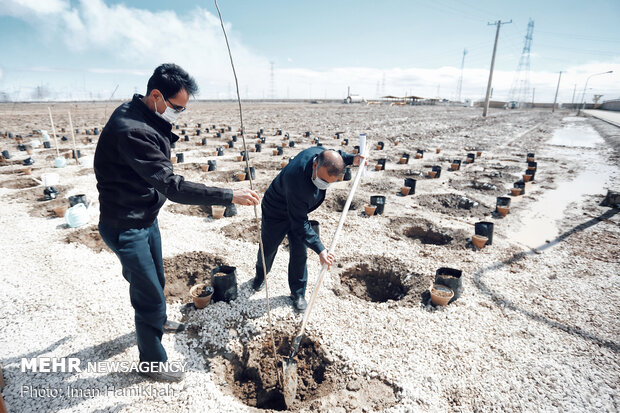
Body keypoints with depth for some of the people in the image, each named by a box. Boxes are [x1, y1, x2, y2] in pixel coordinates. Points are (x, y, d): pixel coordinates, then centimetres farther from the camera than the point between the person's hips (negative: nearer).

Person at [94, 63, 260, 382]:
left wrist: (165, 134, -1)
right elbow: (172, 186, -37)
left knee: (155, 280, 28)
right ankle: (152, 363, 26)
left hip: (146, 218, 10)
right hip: (126, 228, -10)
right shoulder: (132, 131, -31)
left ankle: (158, 321, 56)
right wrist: (229, 196, -37)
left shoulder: (144, 117, 1)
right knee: (149, 296, 4)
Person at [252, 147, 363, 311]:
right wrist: (320, 249, -35)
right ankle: (260, 276, 49)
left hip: (299, 210, 6)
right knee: (268, 249, 16)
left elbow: (333, 153, 4)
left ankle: (298, 293, 24)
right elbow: (300, 225, -34)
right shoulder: (297, 184, -45)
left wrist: (351, 159, -10)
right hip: (276, 213, -6)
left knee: (300, 254, 5)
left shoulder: (319, 152, -26)